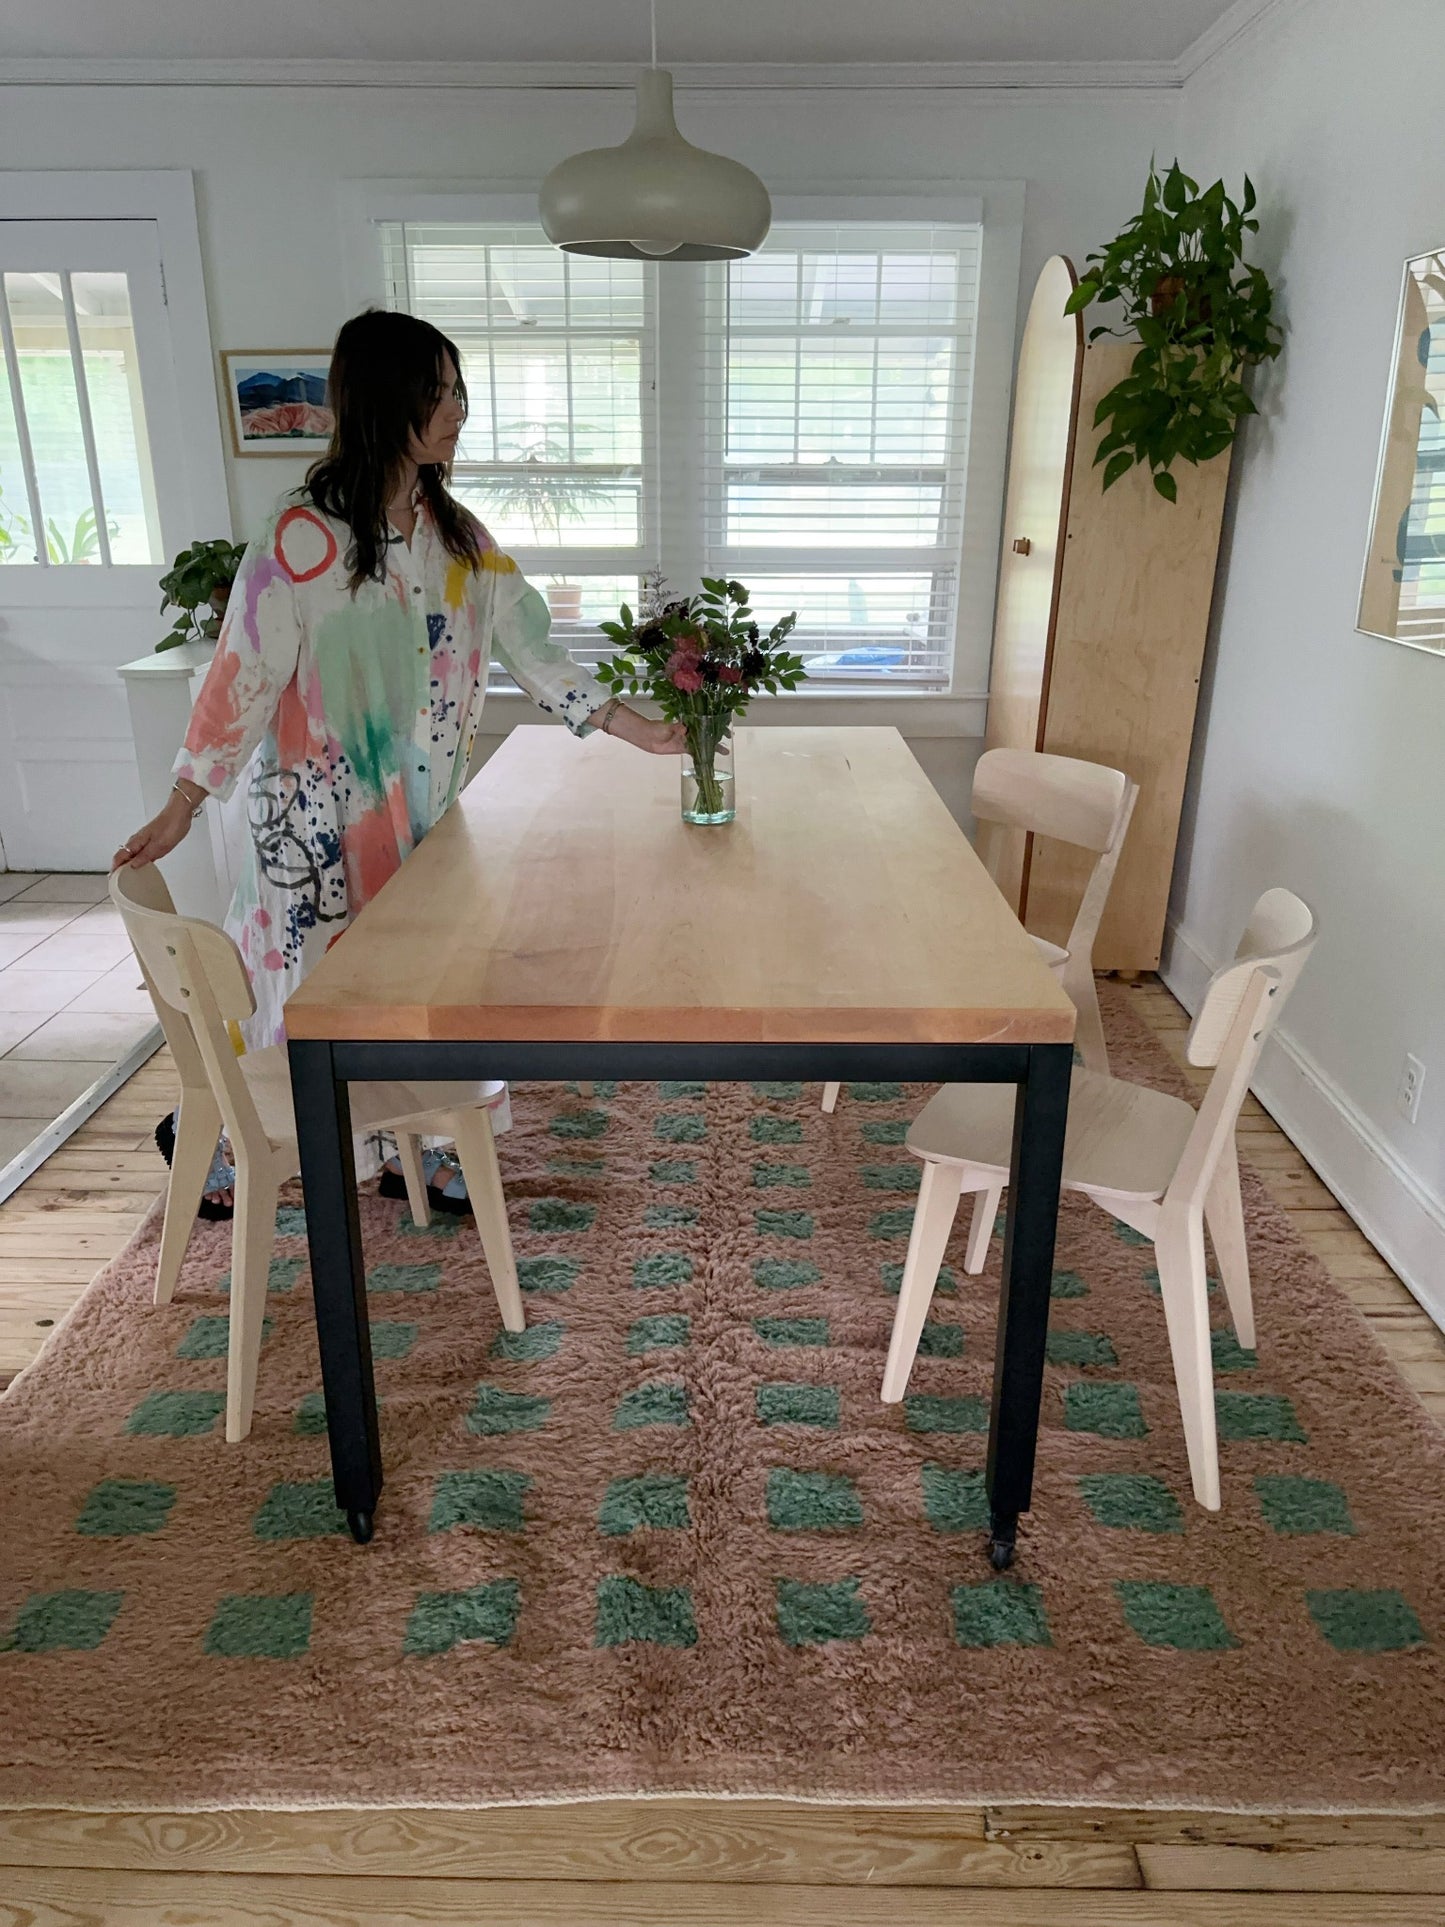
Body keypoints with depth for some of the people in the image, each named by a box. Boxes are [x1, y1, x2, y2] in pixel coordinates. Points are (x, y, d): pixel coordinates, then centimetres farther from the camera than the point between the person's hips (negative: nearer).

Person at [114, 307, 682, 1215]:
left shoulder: (455, 531, 3)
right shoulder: (303, 536, -16)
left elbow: (530, 646, 3)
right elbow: (244, 676, -13)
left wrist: (638, 729, -2)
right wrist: (180, 808, -12)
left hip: (420, 806, 6)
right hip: (321, 809, -5)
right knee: (309, 981, 5)